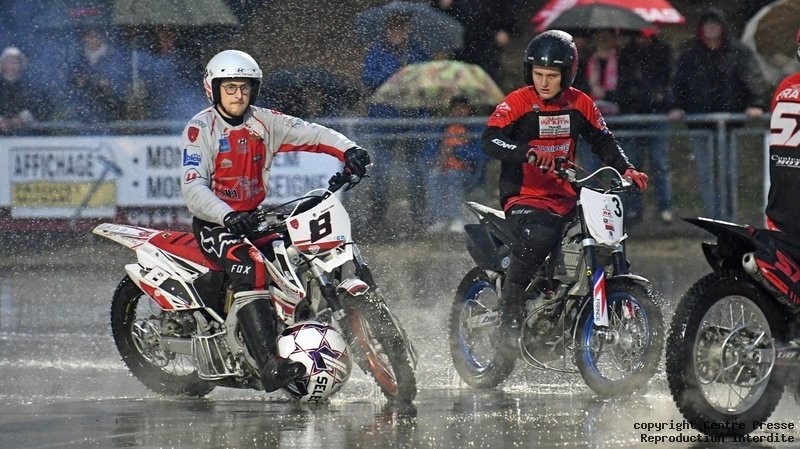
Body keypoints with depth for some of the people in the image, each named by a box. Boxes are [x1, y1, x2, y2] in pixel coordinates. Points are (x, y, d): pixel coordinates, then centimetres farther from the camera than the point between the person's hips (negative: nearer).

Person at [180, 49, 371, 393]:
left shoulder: (264, 122, 7)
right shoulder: (200, 129, -9)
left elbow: (311, 134, -2)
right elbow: (193, 188, -20)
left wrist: (347, 150, -23)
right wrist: (228, 216, -37)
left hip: (257, 216, 7)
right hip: (213, 222, -7)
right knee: (248, 264, -34)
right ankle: (268, 364, -44)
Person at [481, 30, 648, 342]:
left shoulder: (580, 104, 9)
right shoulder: (517, 103, -6)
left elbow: (603, 141, 17)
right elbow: (491, 140, -19)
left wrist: (625, 170, -1)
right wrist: (529, 153, -36)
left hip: (567, 198, 5)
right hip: (524, 197, -5)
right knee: (539, 237, -35)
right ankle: (510, 314, -22)